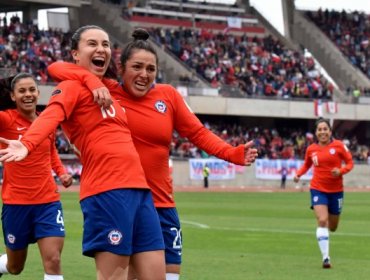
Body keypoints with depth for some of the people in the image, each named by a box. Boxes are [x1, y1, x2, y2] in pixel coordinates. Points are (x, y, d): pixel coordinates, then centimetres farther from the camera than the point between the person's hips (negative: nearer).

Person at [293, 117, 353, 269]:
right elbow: (306, 165, 15)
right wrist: (298, 174, -3)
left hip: (336, 190, 1)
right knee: (322, 221, -19)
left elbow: (350, 162, -2)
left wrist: (341, 170, -21)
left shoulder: (338, 145, -7)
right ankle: (325, 257, -17)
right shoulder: (311, 149, -1)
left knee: (332, 227, 12)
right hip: (318, 189, -1)